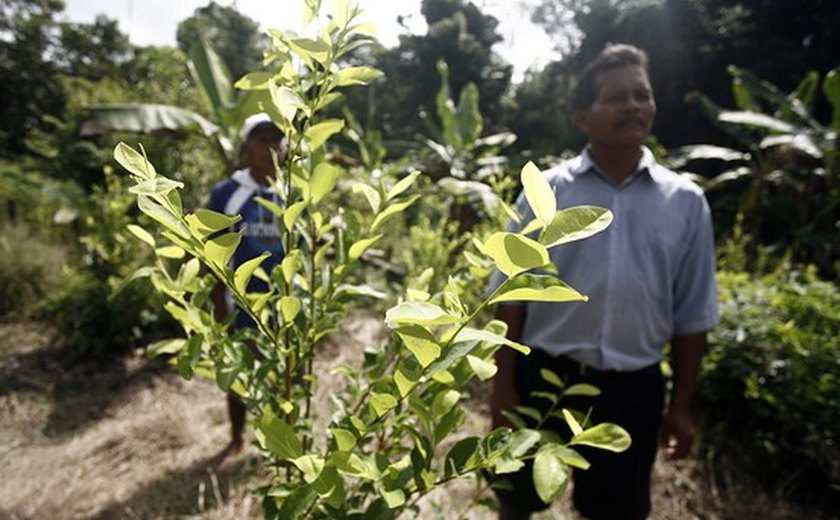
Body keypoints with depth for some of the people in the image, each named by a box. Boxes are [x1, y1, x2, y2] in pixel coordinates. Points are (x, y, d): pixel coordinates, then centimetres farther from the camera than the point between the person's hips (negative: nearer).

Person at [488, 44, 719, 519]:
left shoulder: (686, 202, -2)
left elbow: (692, 316, 4)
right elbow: (511, 298, -3)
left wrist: (681, 405, 7)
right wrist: (503, 387, -3)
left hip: (634, 390, 2)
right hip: (544, 376, -1)